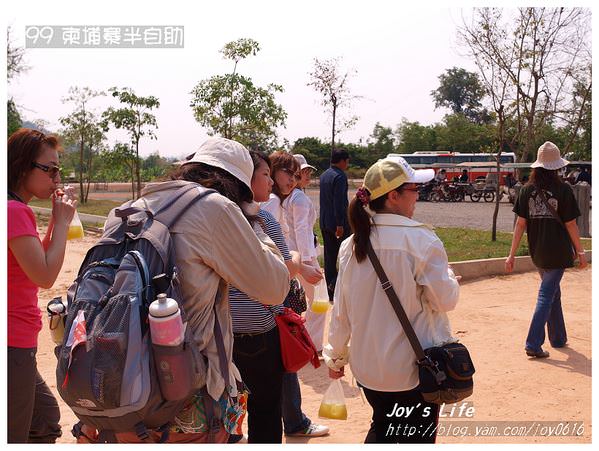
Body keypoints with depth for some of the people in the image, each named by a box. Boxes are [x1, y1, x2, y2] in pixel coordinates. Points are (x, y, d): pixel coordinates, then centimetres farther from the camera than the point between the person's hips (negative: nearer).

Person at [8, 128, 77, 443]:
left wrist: (55, 221, 8)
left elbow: (37, 262, 20)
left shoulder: (15, 209, 12)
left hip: (17, 343, 10)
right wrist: (63, 222, -12)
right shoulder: (14, 210, -18)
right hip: (13, 344, -10)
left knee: (46, 416, 23)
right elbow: (45, 277, -22)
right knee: (15, 435, 3)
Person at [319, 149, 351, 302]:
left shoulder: (324, 175, 14)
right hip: (338, 222, -9)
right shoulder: (340, 176, -15)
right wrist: (340, 225, -22)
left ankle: (332, 294, 14)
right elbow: (339, 202, -21)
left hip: (325, 222, 9)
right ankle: (335, 284, -9)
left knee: (329, 257, 10)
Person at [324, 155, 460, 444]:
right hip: (414, 367, -5)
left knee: (382, 430, 28)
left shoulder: (351, 245, -2)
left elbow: (340, 309, 3)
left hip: (367, 366, 5)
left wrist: (335, 356, 15)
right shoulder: (421, 240, -18)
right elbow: (446, 300, -12)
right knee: (418, 439, 15)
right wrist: (447, 274, 9)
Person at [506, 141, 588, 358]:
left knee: (553, 293, 20)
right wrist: (580, 251, 4)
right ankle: (533, 344, -5)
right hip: (558, 251, -4)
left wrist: (512, 254, 0)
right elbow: (570, 224, -7)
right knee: (547, 295, -1)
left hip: (537, 252, 4)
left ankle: (558, 338, 32)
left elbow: (520, 223, -2)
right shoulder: (563, 189, -11)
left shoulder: (527, 190, -1)